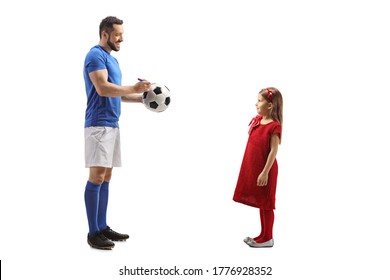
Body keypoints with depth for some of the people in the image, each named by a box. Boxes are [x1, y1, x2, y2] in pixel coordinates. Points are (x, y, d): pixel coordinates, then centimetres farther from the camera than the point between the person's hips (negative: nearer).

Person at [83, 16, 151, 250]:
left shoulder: (112, 58, 21)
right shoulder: (96, 55, -9)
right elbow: (103, 88, -20)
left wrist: (140, 97, 13)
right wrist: (133, 88, -17)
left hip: (112, 124, 10)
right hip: (99, 124, -10)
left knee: (106, 177, 10)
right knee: (97, 176, -9)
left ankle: (102, 227, 16)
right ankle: (93, 233, -5)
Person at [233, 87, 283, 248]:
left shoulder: (274, 126, -18)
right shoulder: (256, 120, 6)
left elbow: (273, 151, -20)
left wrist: (265, 172, -22)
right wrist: (247, 167, 17)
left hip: (264, 170, -8)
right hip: (252, 168, 8)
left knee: (265, 204, 3)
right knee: (259, 203, 15)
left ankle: (267, 238, 16)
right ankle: (264, 235, 27)